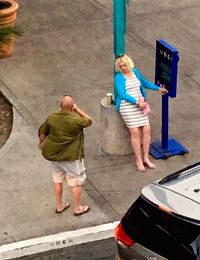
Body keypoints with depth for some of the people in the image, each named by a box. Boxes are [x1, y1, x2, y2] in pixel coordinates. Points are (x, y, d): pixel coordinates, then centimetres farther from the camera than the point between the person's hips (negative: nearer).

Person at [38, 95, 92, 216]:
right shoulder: (76, 120, -23)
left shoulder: (51, 118, -9)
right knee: (76, 181, 12)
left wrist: (42, 144, 22)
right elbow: (89, 121, -4)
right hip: (71, 156, -5)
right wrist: (77, 109, -4)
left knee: (58, 179, 23)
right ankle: (78, 208, 24)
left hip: (53, 154, 5)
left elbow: (42, 132, 4)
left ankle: (59, 205, 36)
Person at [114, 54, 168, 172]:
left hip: (140, 104, 6)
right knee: (135, 132, -12)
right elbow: (122, 94, -16)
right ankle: (139, 161, -3)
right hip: (127, 106, -6)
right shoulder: (118, 77, -7)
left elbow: (145, 82, 28)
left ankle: (145, 158, 8)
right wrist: (137, 102, -22)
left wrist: (158, 88, 28)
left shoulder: (135, 72, 11)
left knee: (146, 129, -4)